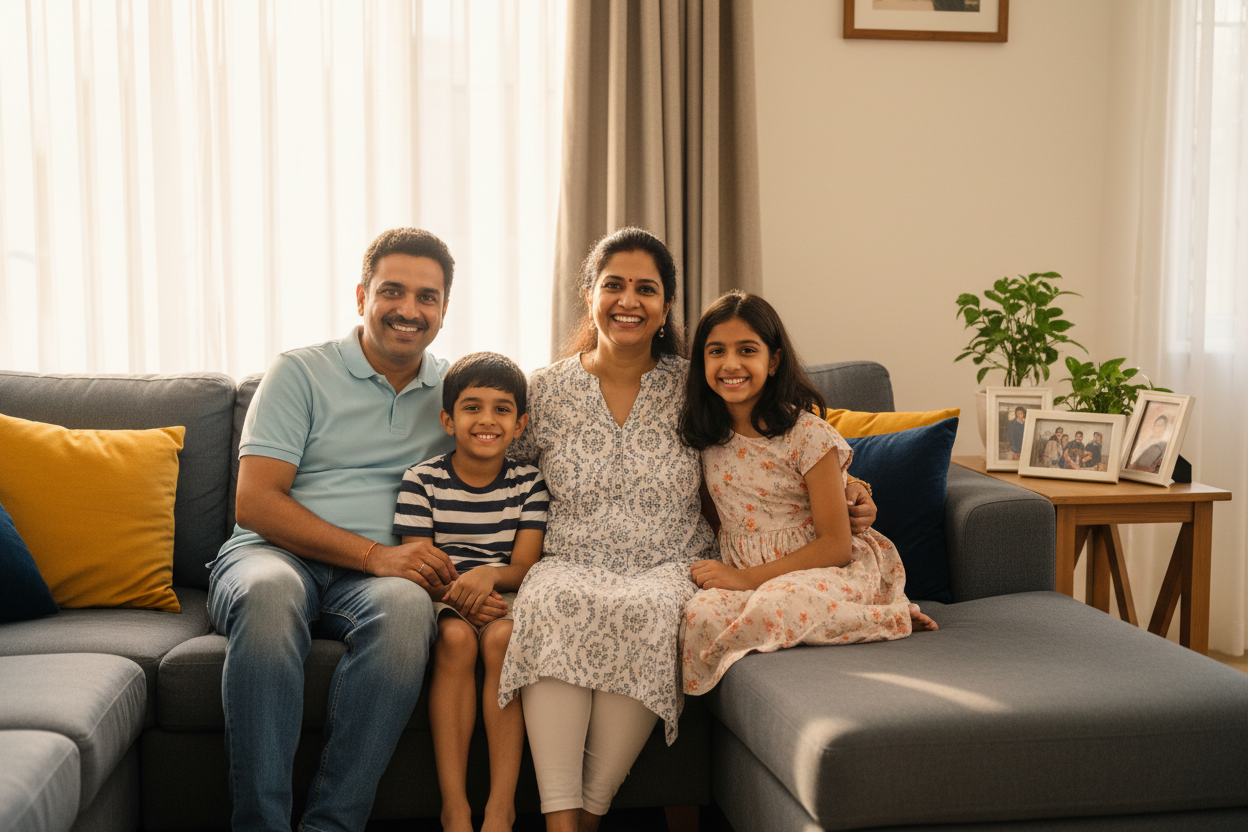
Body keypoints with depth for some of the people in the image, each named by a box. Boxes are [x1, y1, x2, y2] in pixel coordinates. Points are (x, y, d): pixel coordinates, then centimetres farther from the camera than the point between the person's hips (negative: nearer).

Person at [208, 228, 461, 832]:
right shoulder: (299, 373, 4)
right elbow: (254, 504, -5)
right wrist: (374, 554, -16)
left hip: (377, 576, 2)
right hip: (276, 554, -1)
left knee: (407, 605, -34)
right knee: (270, 591, -38)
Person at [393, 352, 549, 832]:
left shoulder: (528, 484, 3)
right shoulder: (423, 480, -1)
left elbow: (524, 567, -4)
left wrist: (488, 575, -27)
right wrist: (460, 596, -26)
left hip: (504, 596, 1)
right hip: (442, 597, -1)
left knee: (502, 637, -32)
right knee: (456, 638, -33)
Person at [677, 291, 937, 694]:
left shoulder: (808, 435, -11)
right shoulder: (704, 435, 5)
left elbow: (835, 546, -12)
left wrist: (749, 577, -17)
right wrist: (720, 570, -2)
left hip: (823, 569, -3)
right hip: (741, 575, 4)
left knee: (778, 603, -38)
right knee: (701, 613, -31)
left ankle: (887, 616, -13)